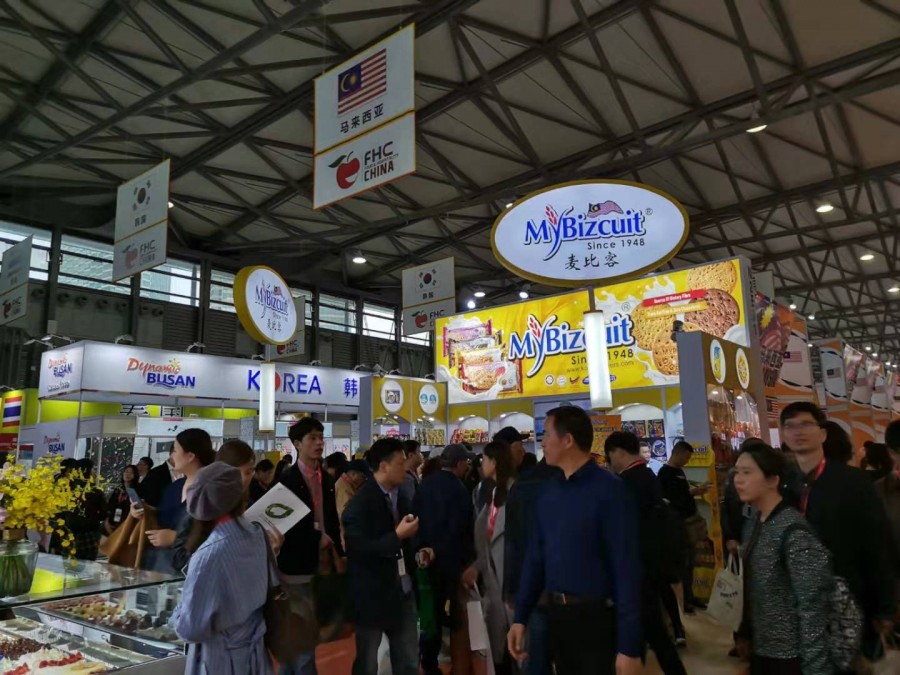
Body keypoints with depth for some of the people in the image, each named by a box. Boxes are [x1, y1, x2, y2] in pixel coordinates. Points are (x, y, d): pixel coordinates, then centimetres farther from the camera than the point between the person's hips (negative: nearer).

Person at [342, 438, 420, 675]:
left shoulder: (400, 497, 5)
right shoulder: (359, 504, -18)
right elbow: (358, 550, -24)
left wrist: (417, 552, -2)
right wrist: (397, 536, -25)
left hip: (403, 592, 7)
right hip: (372, 596, -7)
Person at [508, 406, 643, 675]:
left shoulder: (610, 490, -15)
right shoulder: (549, 494, 4)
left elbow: (627, 568, -17)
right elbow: (535, 557, 8)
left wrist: (629, 646, -17)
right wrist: (520, 617, 8)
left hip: (596, 618, -6)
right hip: (555, 615, 6)